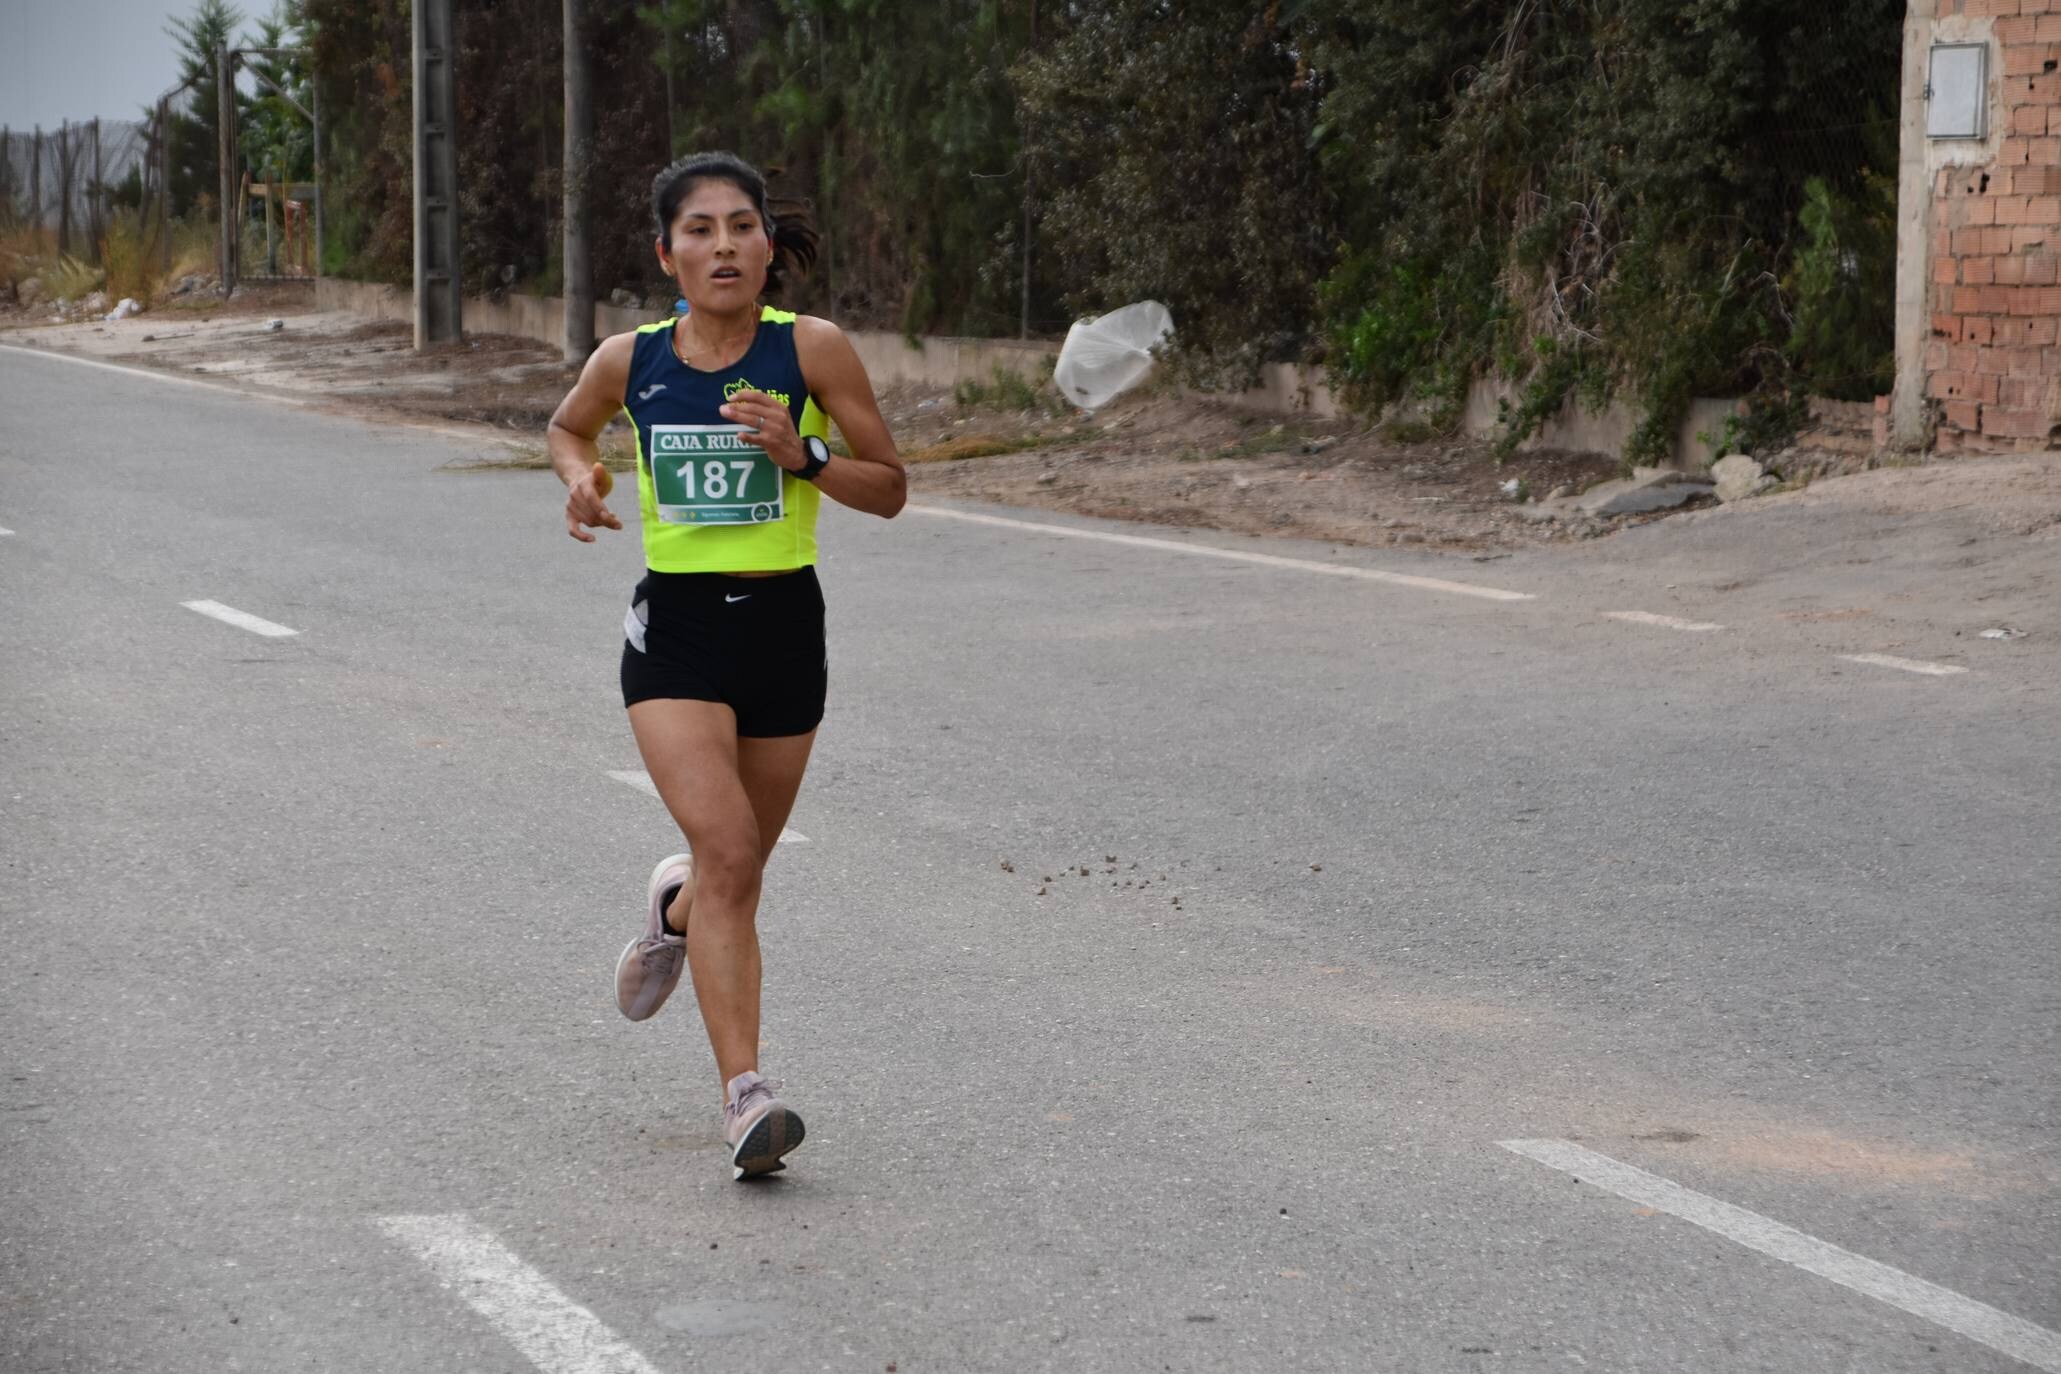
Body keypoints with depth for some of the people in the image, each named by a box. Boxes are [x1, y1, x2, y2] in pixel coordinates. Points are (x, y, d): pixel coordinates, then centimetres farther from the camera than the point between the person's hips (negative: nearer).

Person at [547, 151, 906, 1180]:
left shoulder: (811, 349, -6)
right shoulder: (629, 362, 0)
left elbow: (889, 488, -2)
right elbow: (567, 427, 22)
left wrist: (802, 454, -19)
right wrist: (581, 479, 1)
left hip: (783, 624, 1)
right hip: (675, 629, -1)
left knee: (738, 870, 13)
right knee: (728, 850, -19)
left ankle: (674, 908, 51)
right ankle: (745, 1096, -19)